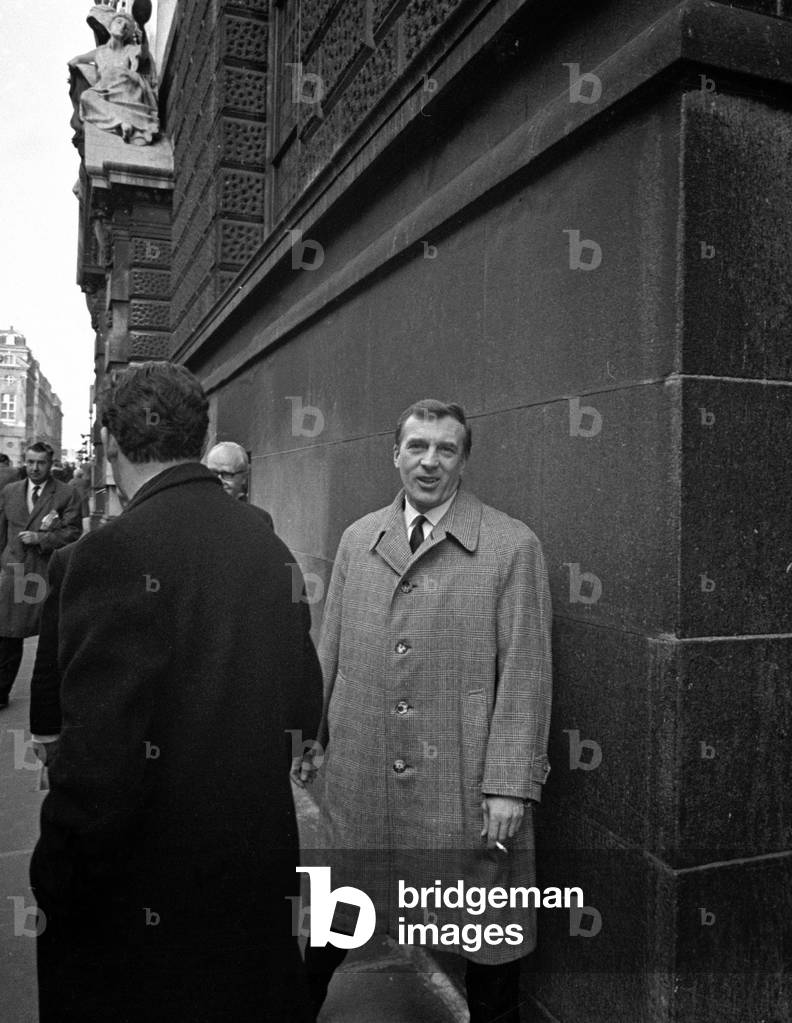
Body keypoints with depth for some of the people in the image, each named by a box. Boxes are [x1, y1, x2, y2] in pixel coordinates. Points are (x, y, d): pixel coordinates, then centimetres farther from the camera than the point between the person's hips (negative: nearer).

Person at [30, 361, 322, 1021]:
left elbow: (96, 761, -23)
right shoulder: (270, 545, -2)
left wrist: (56, 888, -8)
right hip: (265, 870, 6)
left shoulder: (107, 556, -21)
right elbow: (307, 708, 6)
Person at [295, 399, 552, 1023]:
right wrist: (308, 735, 9)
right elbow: (330, 650, 11)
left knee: (486, 933, 11)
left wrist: (511, 784, -12)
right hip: (359, 779, 4)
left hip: (463, 784, -3)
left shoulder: (513, 547, -6)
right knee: (339, 907, 20)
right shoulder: (357, 540, 7)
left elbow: (525, 672, -9)